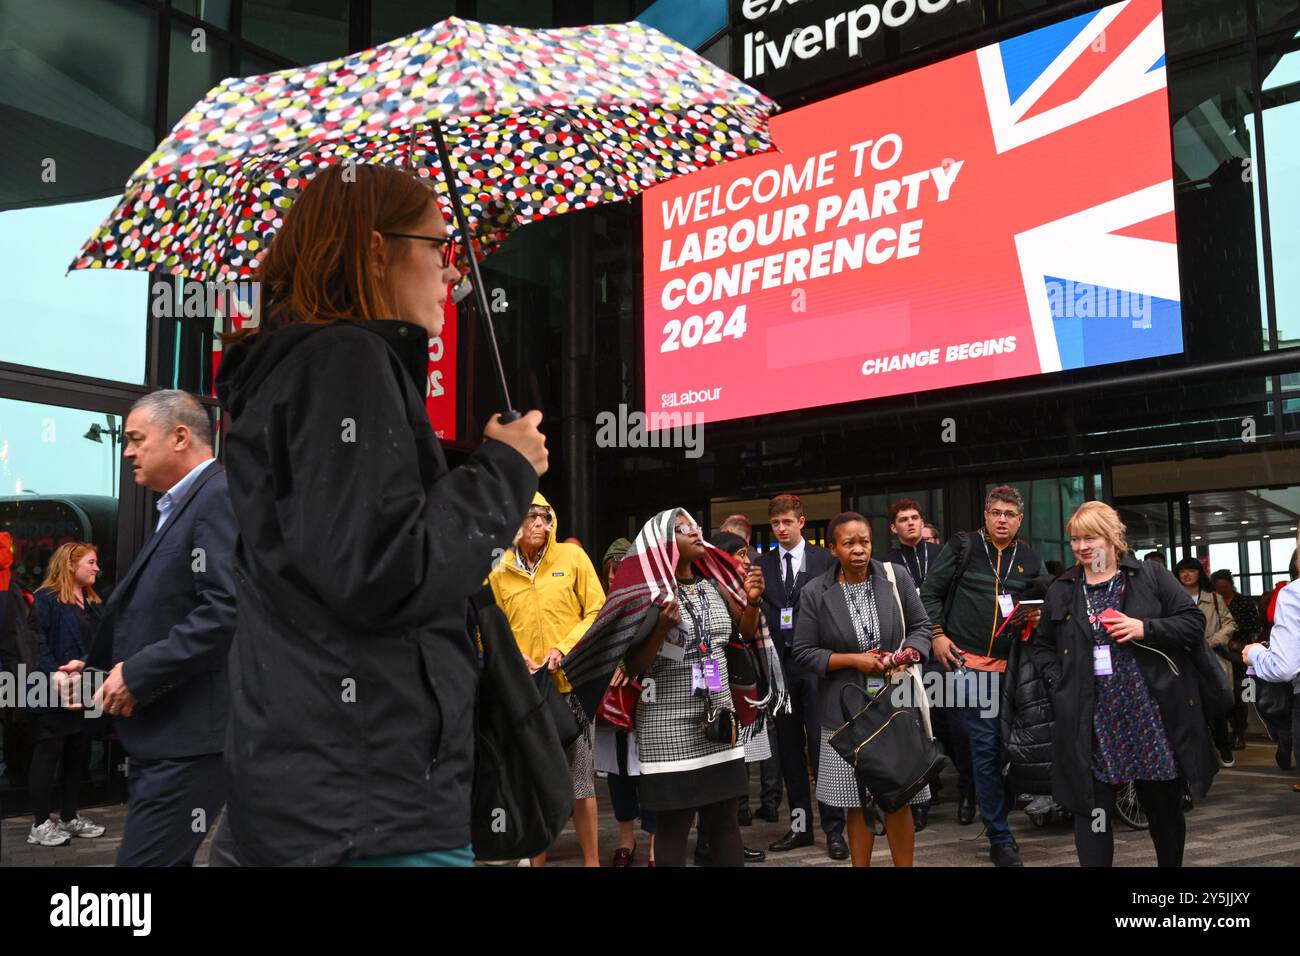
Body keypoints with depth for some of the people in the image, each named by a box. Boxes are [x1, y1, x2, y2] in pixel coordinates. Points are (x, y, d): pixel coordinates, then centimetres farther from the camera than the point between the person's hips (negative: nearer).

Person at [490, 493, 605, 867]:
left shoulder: (572, 556, 1)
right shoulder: (499, 572, 5)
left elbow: (597, 611, 0)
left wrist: (565, 649, -11)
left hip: (570, 682, -2)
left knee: (580, 777, 1)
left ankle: (592, 860, 14)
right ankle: (537, 860, 21)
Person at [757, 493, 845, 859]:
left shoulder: (826, 560, 3)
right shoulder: (761, 564, 8)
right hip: (778, 664, 3)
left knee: (822, 747, -3)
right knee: (789, 750, 9)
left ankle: (833, 829, 5)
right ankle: (800, 825, 19)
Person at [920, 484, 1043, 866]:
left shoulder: (1030, 559, 10)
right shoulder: (962, 547, 1)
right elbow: (930, 592, 4)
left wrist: (1037, 617, -4)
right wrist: (936, 635, -4)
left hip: (1013, 663, 3)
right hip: (971, 661, -3)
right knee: (986, 745, -2)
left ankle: (999, 818, 24)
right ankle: (1000, 838, 5)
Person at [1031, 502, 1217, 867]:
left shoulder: (1150, 575, 2)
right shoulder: (1060, 591, 9)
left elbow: (1193, 623, -1)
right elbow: (1041, 645, 18)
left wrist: (1145, 628, -15)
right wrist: (1059, 681, 2)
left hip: (1153, 718, -1)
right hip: (1093, 725, 1)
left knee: (1165, 808, 13)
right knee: (1092, 811, -1)